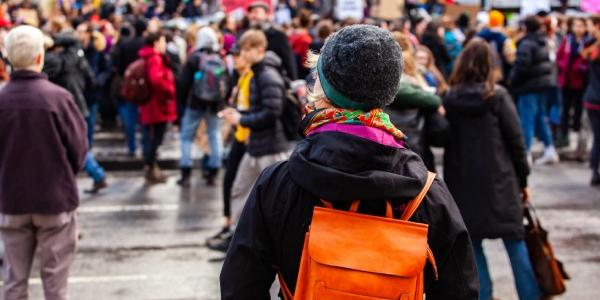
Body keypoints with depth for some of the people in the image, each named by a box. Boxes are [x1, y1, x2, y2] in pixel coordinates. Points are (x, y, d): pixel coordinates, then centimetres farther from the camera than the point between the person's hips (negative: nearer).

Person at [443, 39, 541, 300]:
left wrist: (451, 177, 11)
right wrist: (523, 179, 5)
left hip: (462, 181, 2)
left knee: (471, 243, 10)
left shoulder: (449, 98, -1)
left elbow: (445, 140, 2)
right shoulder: (497, 95, -6)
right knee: (515, 241, 7)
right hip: (499, 179, -1)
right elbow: (515, 139, -4)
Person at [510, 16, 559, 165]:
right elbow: (547, 64, 15)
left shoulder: (527, 44, -17)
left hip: (530, 86, -9)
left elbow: (521, 66, -21)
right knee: (541, 117, 17)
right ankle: (550, 150, 18)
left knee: (527, 120, -3)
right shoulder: (543, 42, 10)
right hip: (543, 84, 9)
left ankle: (526, 153, 0)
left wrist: (513, 81, -7)